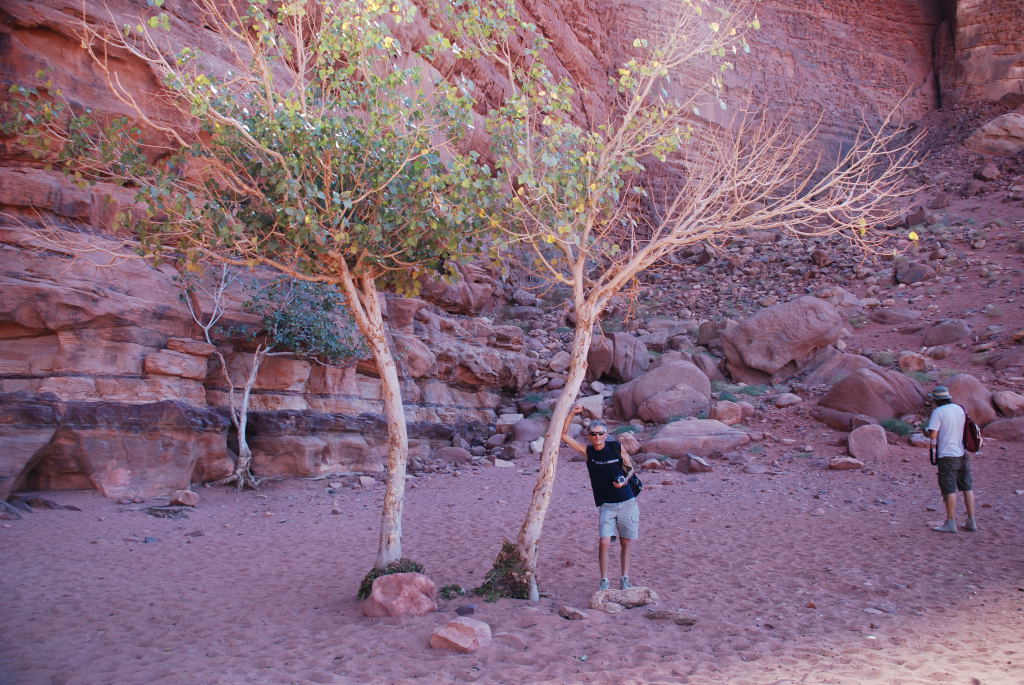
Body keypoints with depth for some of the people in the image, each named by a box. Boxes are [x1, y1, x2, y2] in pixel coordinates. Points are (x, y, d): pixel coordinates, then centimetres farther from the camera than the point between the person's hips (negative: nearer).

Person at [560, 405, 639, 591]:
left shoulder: (617, 447, -3)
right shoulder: (588, 451, 0)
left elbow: (631, 467, 9)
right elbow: (563, 435, -4)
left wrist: (624, 480, -11)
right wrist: (572, 413, -13)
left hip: (627, 502, 0)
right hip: (606, 505, 0)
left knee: (626, 544, 8)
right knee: (604, 542, -13)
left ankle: (625, 579, 23)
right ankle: (604, 581, 1)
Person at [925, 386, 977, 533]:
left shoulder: (938, 412, -12)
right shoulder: (960, 409, 8)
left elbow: (932, 435, -17)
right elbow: (962, 429, 17)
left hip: (947, 455, -6)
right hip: (962, 453, 6)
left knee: (949, 489, -2)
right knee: (967, 488, 12)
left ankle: (950, 523, 0)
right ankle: (971, 522, 16)